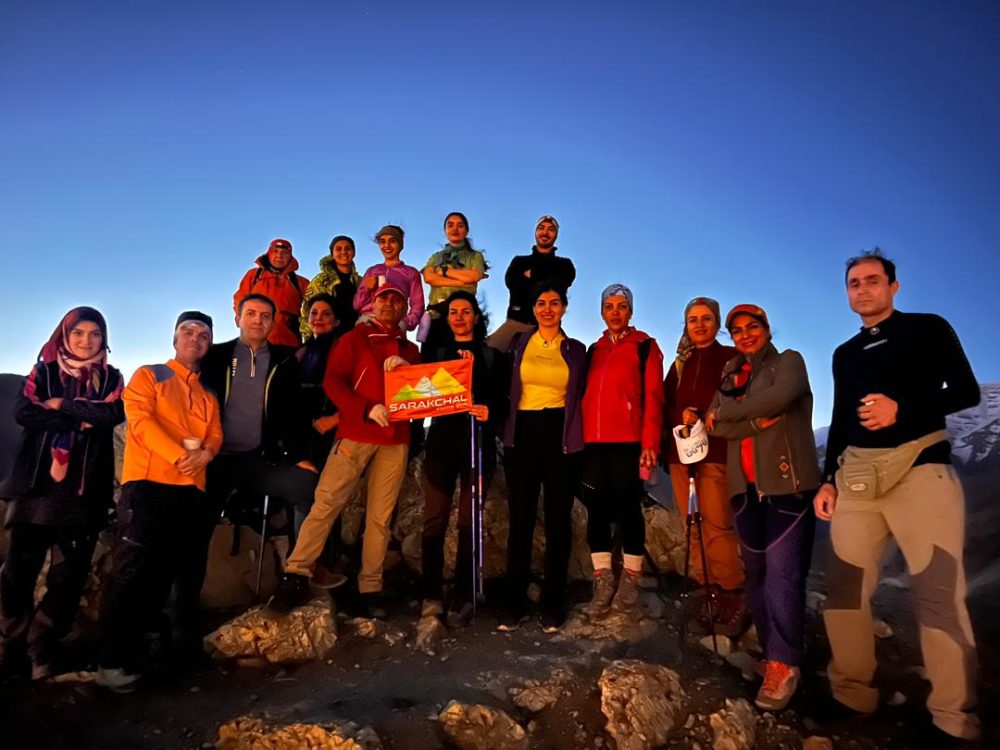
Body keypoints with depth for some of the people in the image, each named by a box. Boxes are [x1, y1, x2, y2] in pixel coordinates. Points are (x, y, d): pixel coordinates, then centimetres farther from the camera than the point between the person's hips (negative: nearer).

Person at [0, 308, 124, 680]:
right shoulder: (44, 370, 11)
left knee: (69, 572, -1)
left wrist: (60, 406, -7)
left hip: (85, 485, 0)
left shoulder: (110, 377, 10)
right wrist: (83, 417, -13)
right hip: (36, 479, 0)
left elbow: (114, 414, -10)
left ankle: (42, 647, 10)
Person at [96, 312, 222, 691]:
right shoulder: (148, 375, 8)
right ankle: (113, 661, -3)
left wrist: (204, 453, -14)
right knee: (133, 570, -9)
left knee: (166, 572, 6)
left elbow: (215, 434, 11)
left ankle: (136, 651, 17)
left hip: (191, 489, 5)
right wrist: (179, 455, -18)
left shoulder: (208, 394, 23)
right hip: (148, 483, -5)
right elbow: (139, 419, -8)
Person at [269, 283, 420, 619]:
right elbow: (333, 381, -2)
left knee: (380, 516, 1)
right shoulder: (354, 338, 10)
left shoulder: (410, 351, 20)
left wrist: (408, 369, -7)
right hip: (356, 433, -3)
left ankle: (370, 588, 7)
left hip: (395, 440, 3)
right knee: (326, 503, -10)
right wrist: (367, 409, -16)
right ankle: (296, 576, -3)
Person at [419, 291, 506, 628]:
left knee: (469, 522, 1)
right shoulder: (436, 353, 14)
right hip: (441, 442, 1)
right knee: (434, 520, -1)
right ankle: (431, 595, 9)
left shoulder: (491, 356, 9)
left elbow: (502, 401, 4)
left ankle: (462, 598, 9)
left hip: (478, 443, -1)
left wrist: (489, 412, -16)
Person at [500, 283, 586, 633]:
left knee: (557, 522, 5)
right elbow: (506, 388, 11)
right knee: (521, 520, 3)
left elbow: (580, 398, 11)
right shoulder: (519, 343, 9)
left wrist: (576, 439, 2)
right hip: (523, 435, 0)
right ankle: (515, 601, 14)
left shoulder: (576, 350, 8)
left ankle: (553, 603, 17)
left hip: (560, 437, 0)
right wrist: (506, 429, 1)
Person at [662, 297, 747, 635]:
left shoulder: (731, 358, 8)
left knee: (716, 525, -12)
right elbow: (665, 405, 13)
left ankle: (734, 595, -1)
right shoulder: (679, 364, 19)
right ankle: (712, 590, 11)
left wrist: (706, 418, -15)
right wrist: (680, 416, -8)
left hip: (716, 449, -4)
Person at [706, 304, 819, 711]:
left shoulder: (789, 362, 3)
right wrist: (757, 421, -15)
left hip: (788, 484, -5)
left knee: (782, 572, -11)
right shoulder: (730, 376, 16)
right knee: (756, 573, 8)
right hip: (747, 488, 5)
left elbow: (779, 397, -19)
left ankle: (783, 665, -4)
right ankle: (773, 654, 19)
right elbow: (715, 426, 1)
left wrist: (727, 412, -7)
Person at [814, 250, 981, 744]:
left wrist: (902, 407, -19)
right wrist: (827, 479, 12)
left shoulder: (929, 329, 5)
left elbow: (966, 392, -3)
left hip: (919, 466, -5)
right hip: (855, 472, 5)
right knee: (844, 587, 3)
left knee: (938, 592, -6)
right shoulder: (845, 354, 18)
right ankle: (852, 696, 16)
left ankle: (952, 718, 7)